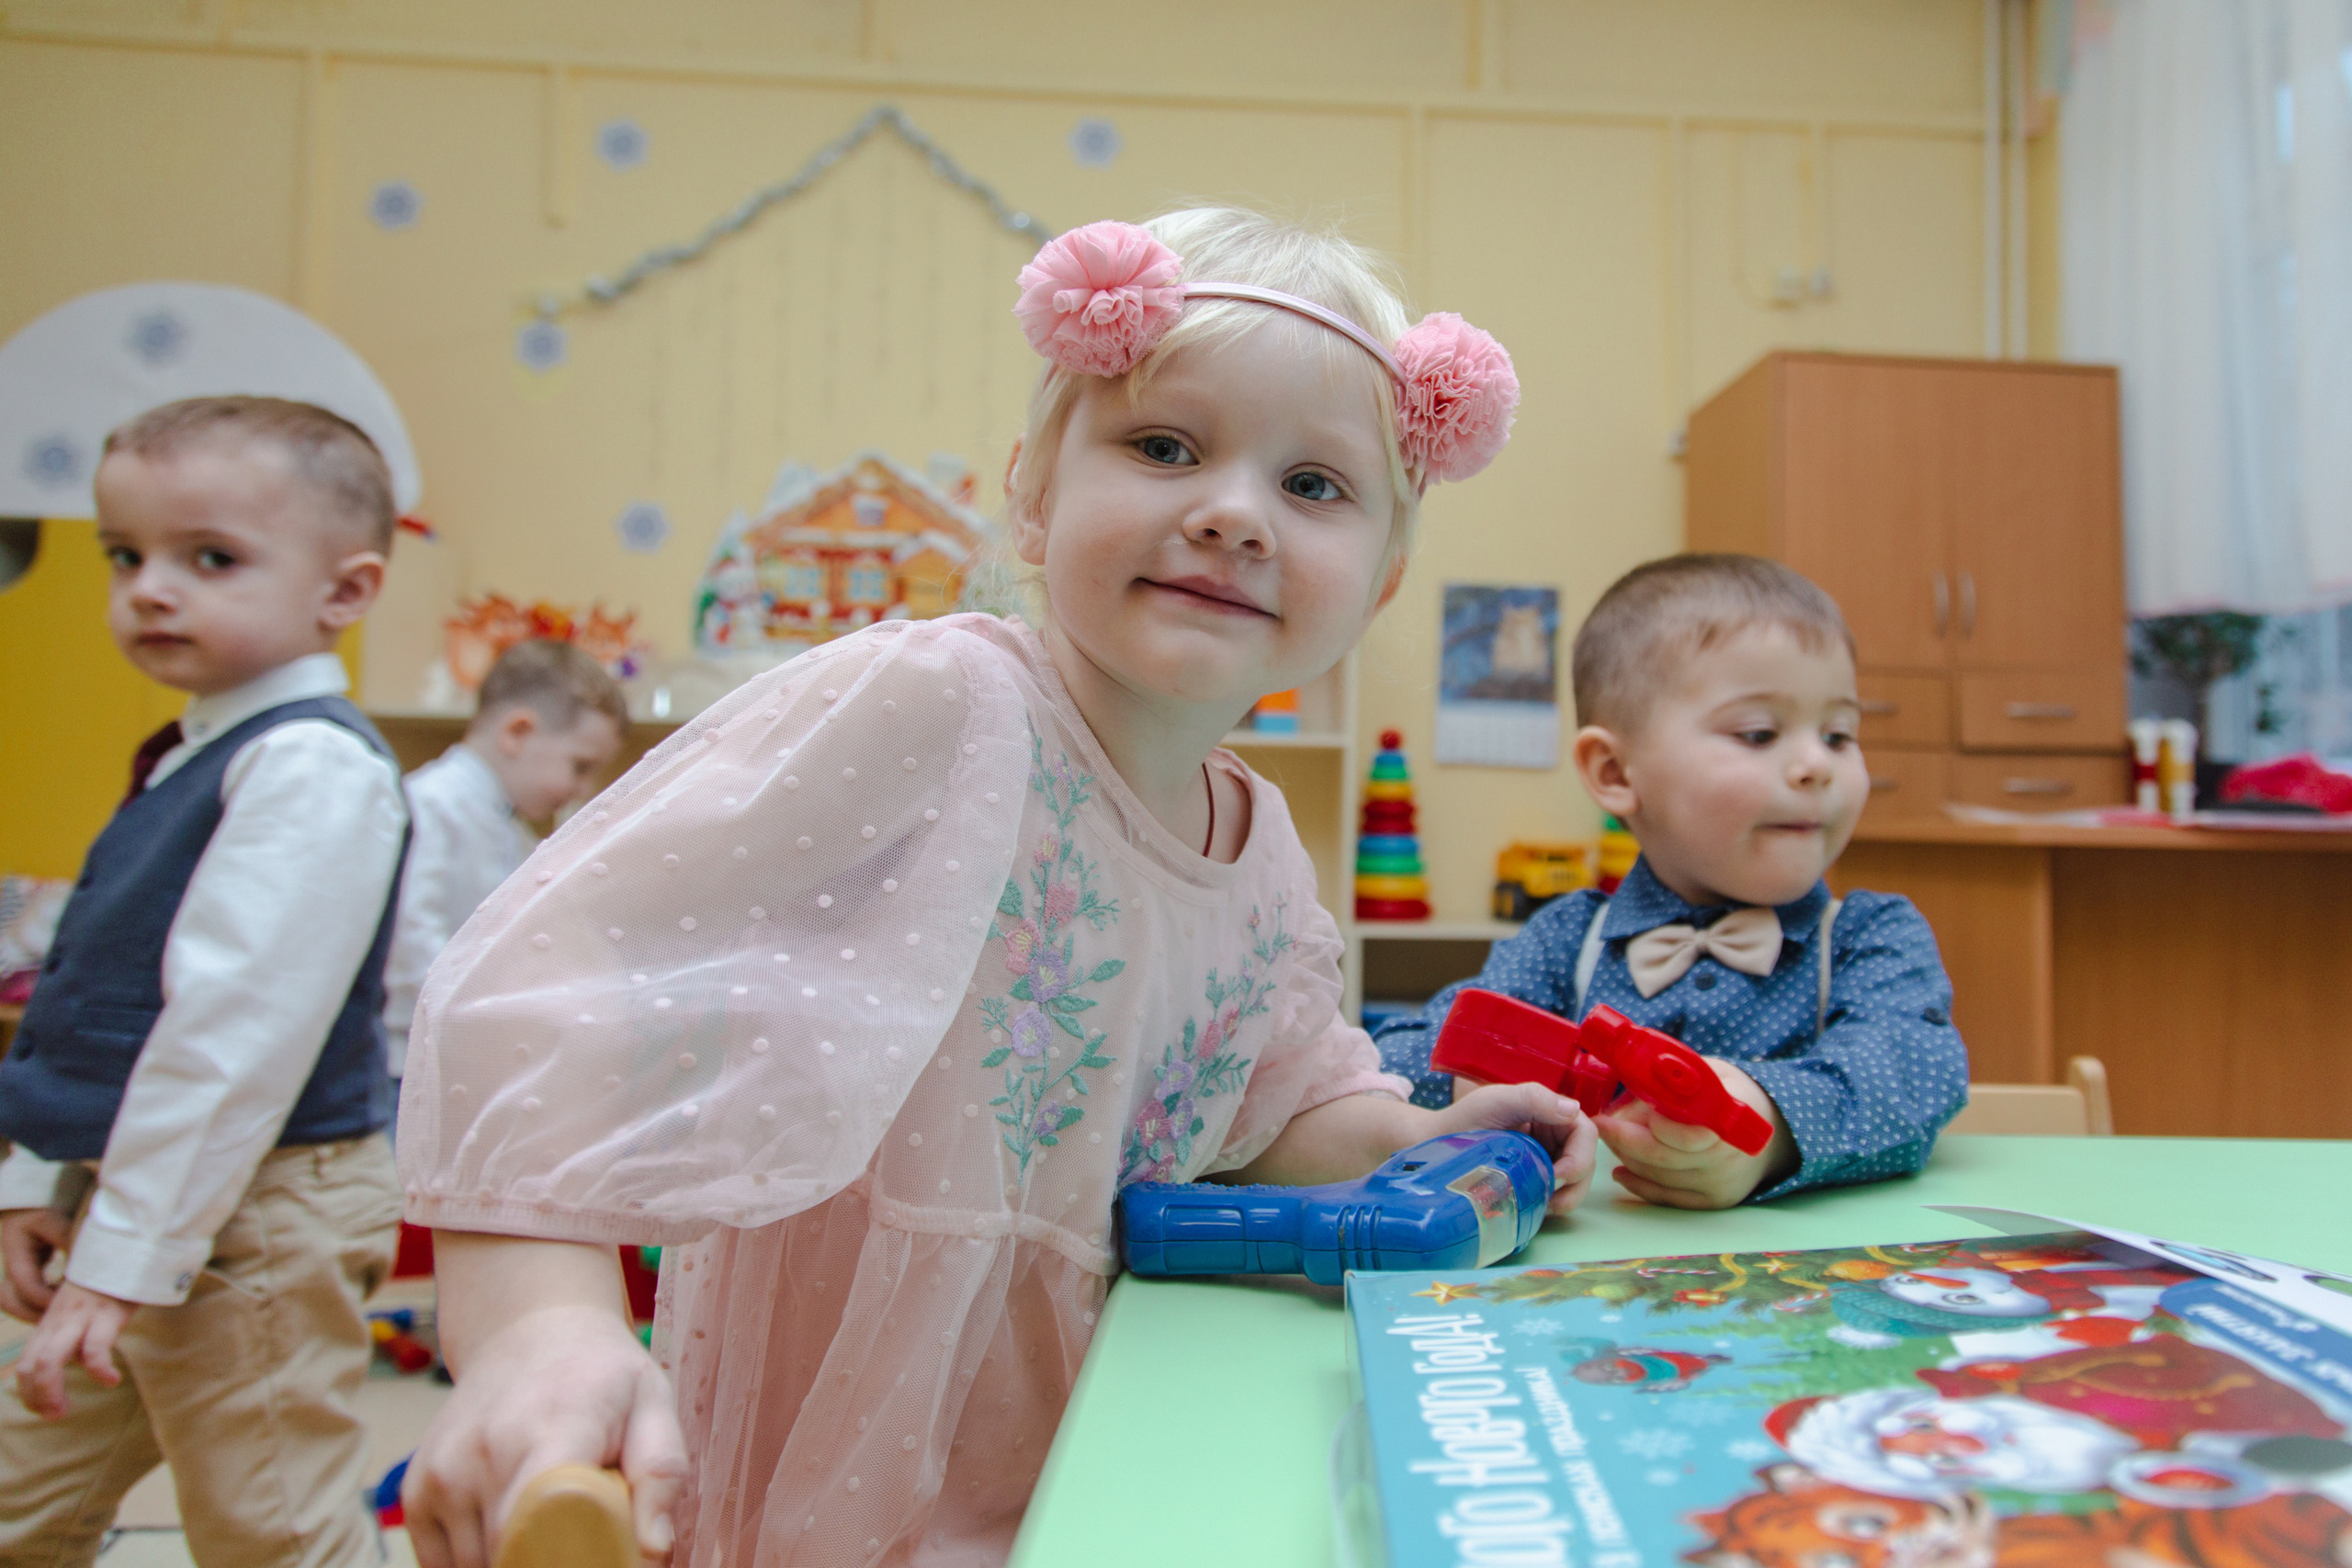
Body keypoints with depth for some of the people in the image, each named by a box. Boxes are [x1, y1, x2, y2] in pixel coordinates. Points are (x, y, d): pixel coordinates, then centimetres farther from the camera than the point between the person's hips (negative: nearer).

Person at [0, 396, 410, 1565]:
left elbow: (238, 1027, -24)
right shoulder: (191, 757, 12)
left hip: (250, 1218, -9)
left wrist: (128, 1258, -22)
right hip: (143, 1203, 10)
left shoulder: (314, 766, -19)